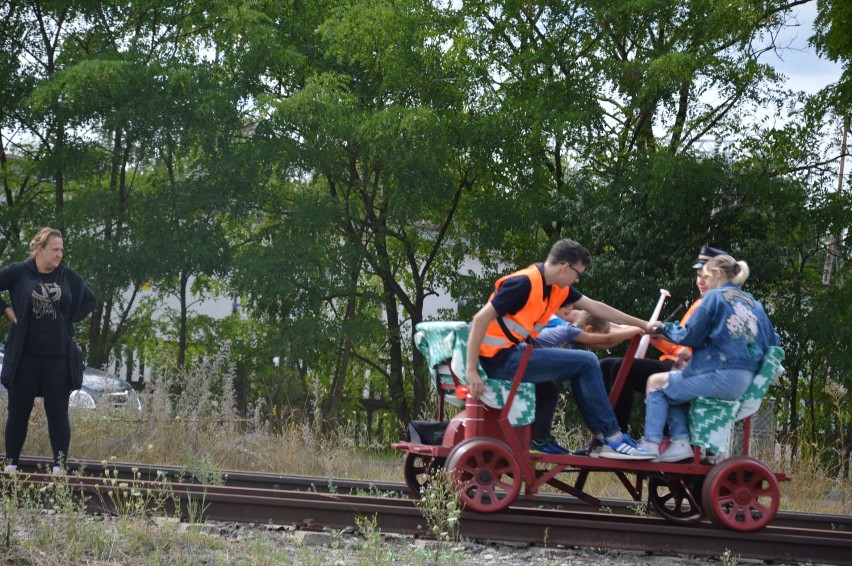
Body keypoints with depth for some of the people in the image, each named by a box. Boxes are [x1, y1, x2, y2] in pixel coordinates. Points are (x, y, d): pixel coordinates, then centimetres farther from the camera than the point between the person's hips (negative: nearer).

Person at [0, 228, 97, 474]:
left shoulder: (68, 276, 4)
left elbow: (89, 301, 17)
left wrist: (69, 318, 5)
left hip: (58, 357, 2)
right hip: (24, 356, -2)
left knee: (58, 412, 3)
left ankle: (59, 466, 7)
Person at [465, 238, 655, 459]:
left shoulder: (559, 289, 8)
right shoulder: (524, 283, -18)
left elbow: (597, 308, 18)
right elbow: (481, 319, -21)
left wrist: (642, 324, 20)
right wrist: (471, 370, -25)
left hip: (514, 353, 10)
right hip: (501, 358, -10)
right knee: (586, 362, -8)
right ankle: (611, 438, 0)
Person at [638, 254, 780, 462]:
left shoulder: (715, 296, -1)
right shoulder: (754, 304, 18)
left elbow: (690, 336, -4)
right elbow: (772, 342, 17)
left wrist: (664, 328, 12)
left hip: (720, 375, -8)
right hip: (744, 382, 8)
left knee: (656, 382, 8)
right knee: (672, 386, 24)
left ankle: (650, 445, -3)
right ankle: (680, 441, 7)